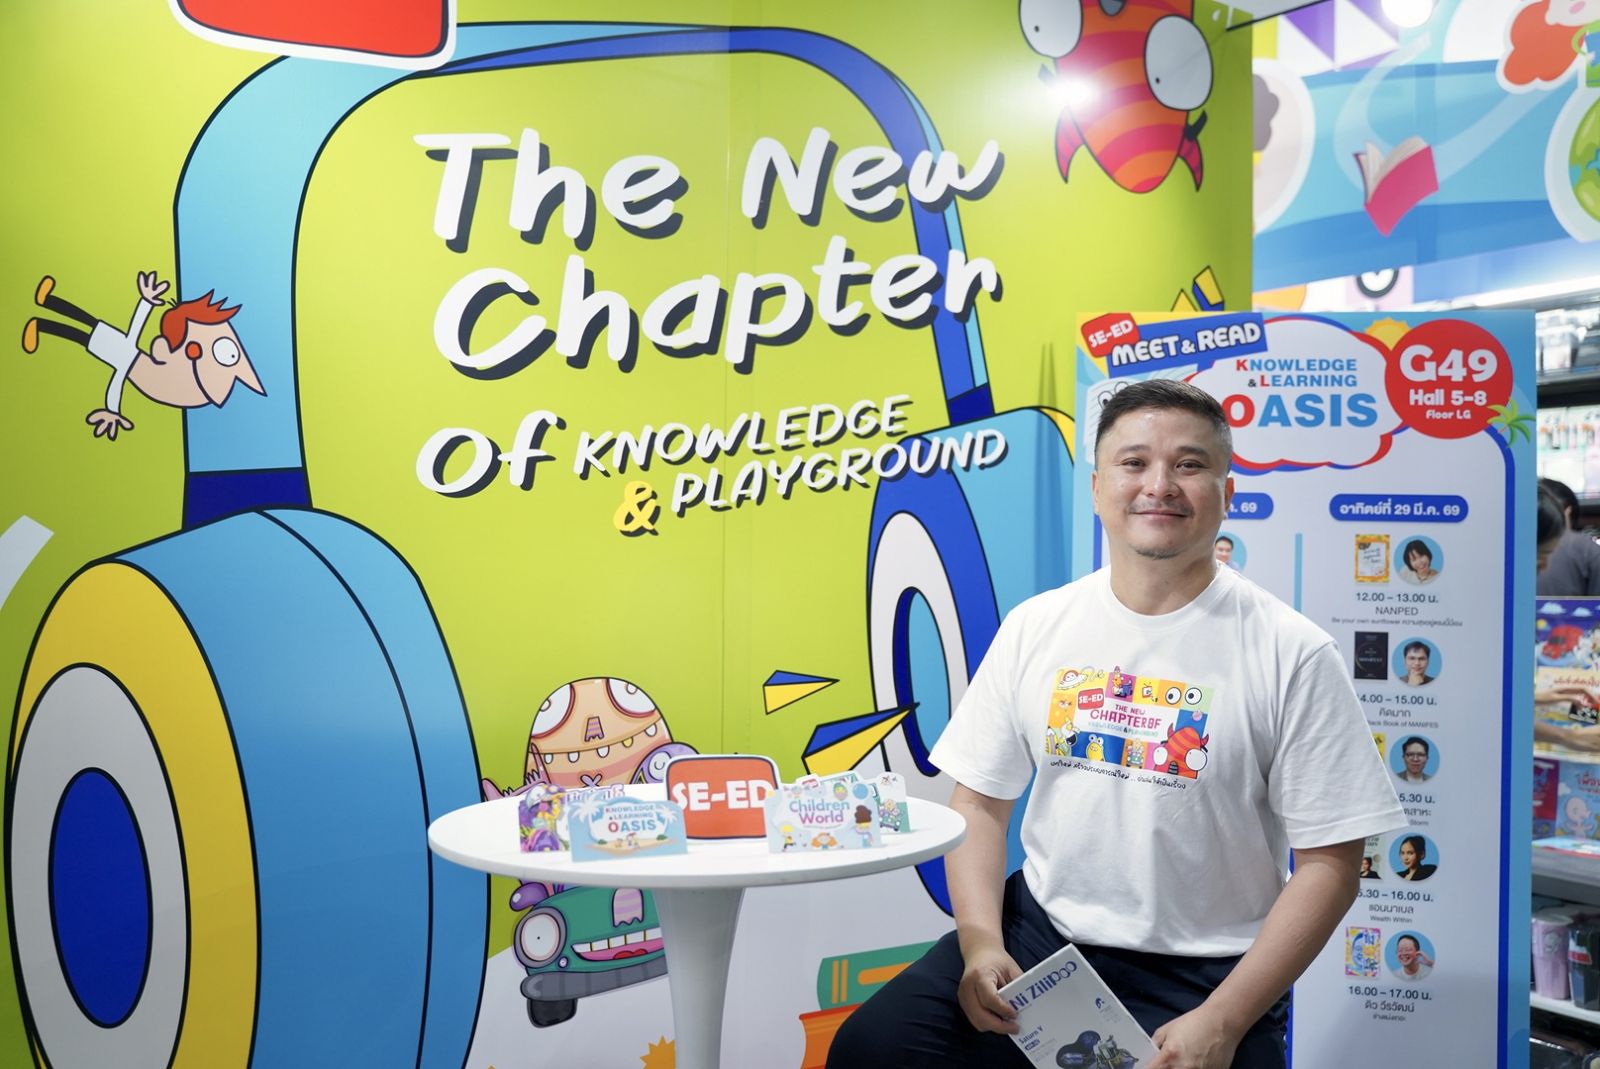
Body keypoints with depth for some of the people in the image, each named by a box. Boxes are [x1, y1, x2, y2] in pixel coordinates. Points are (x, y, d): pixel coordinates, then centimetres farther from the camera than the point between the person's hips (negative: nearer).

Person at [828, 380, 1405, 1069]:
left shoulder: (1293, 655, -8)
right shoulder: (1035, 627, 2)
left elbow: (1328, 863, -7)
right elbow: (980, 802, 7)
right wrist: (980, 941, -8)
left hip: (1205, 976, -2)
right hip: (1037, 933, 3)